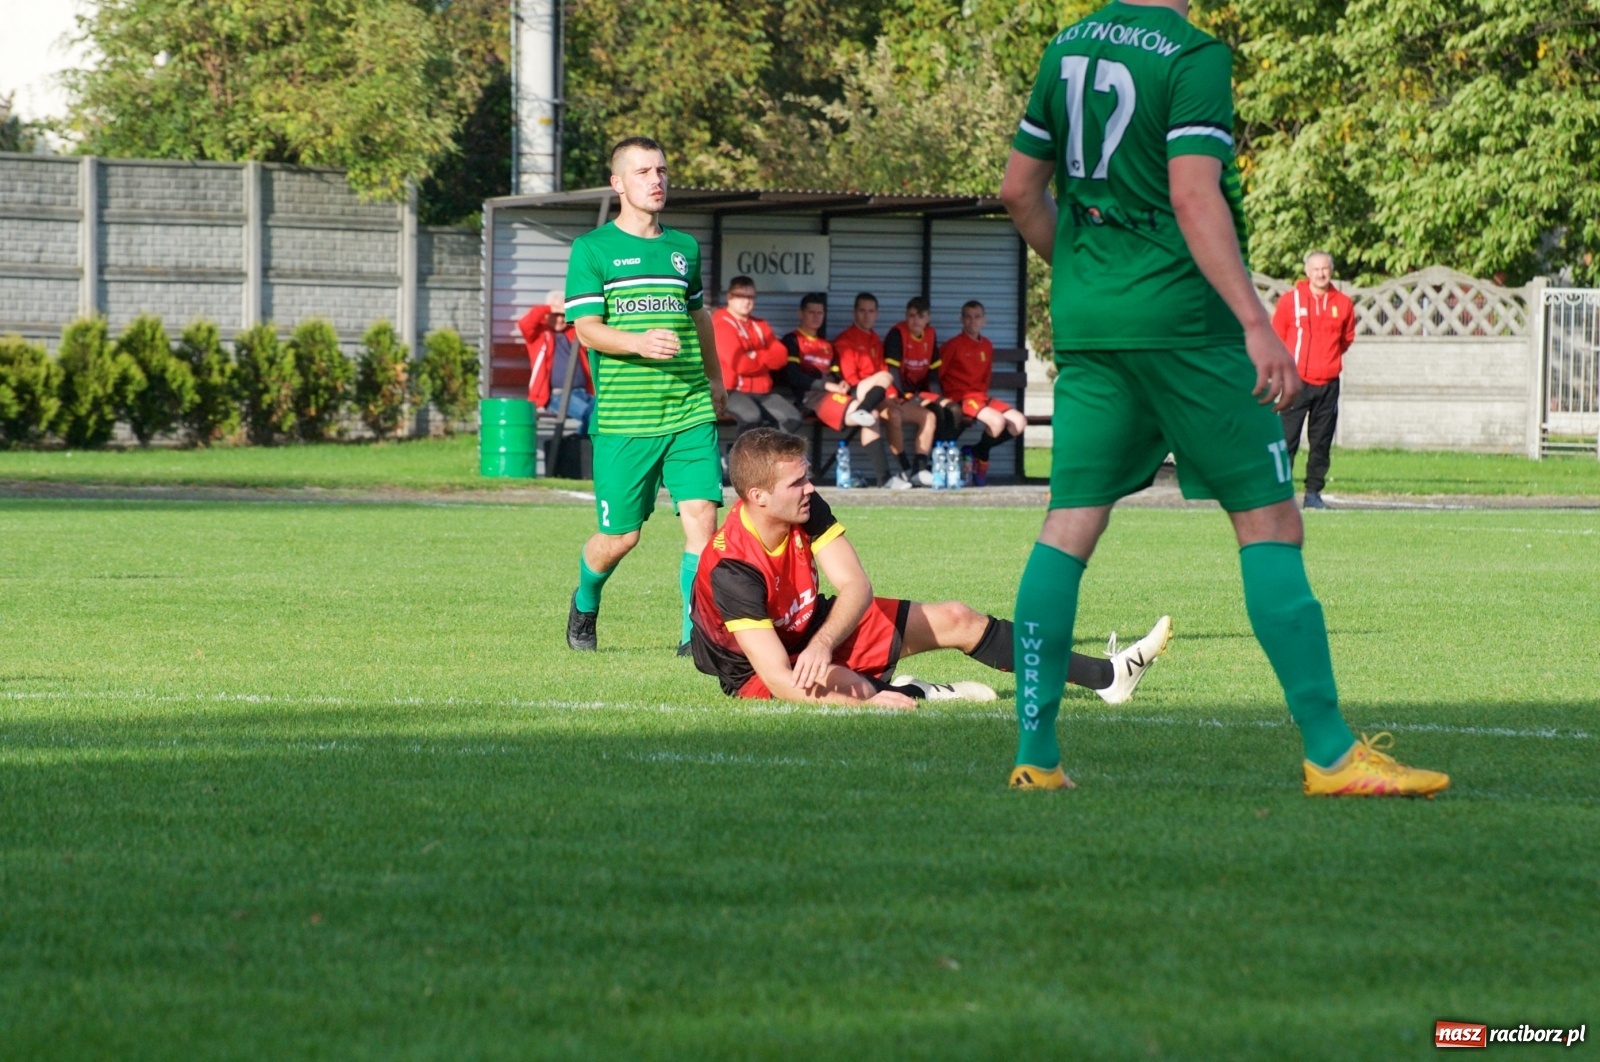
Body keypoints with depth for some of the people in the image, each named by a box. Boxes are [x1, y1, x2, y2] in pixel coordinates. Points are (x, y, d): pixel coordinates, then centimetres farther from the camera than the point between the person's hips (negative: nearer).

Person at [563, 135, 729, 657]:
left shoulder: (684, 247, 14)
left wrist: (714, 376, 37)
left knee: (701, 517, -13)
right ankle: (584, 604, 34)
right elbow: (586, 327, -9)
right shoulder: (591, 249, 0)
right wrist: (639, 343, -26)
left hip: (690, 413, 3)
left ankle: (695, 633, -6)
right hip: (622, 417, -3)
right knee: (620, 536, 2)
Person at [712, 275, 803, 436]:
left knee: (792, 418, -18)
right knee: (752, 416, -38)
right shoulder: (722, 325, -8)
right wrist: (765, 358, -1)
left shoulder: (760, 325, 18)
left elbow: (781, 356, 7)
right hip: (732, 390, -7)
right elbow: (738, 363, -19)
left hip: (761, 391, 7)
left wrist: (756, 356, -11)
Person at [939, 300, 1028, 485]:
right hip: (960, 398, -7)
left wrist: (983, 393, 8)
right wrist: (945, 398, -9)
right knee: (997, 420, -30)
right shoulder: (954, 344, -6)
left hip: (981, 396, 7)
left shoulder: (987, 346, 13)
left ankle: (978, 451, 3)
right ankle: (981, 456, -4)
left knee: (1019, 423, -6)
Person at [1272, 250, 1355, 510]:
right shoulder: (1291, 300, -3)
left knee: (1321, 442, 6)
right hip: (1297, 381, -3)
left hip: (1328, 383, 3)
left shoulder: (1343, 303, 4)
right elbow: (1276, 337, 6)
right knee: (1288, 438, -7)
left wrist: (1329, 356, 11)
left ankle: (1314, 492, 11)